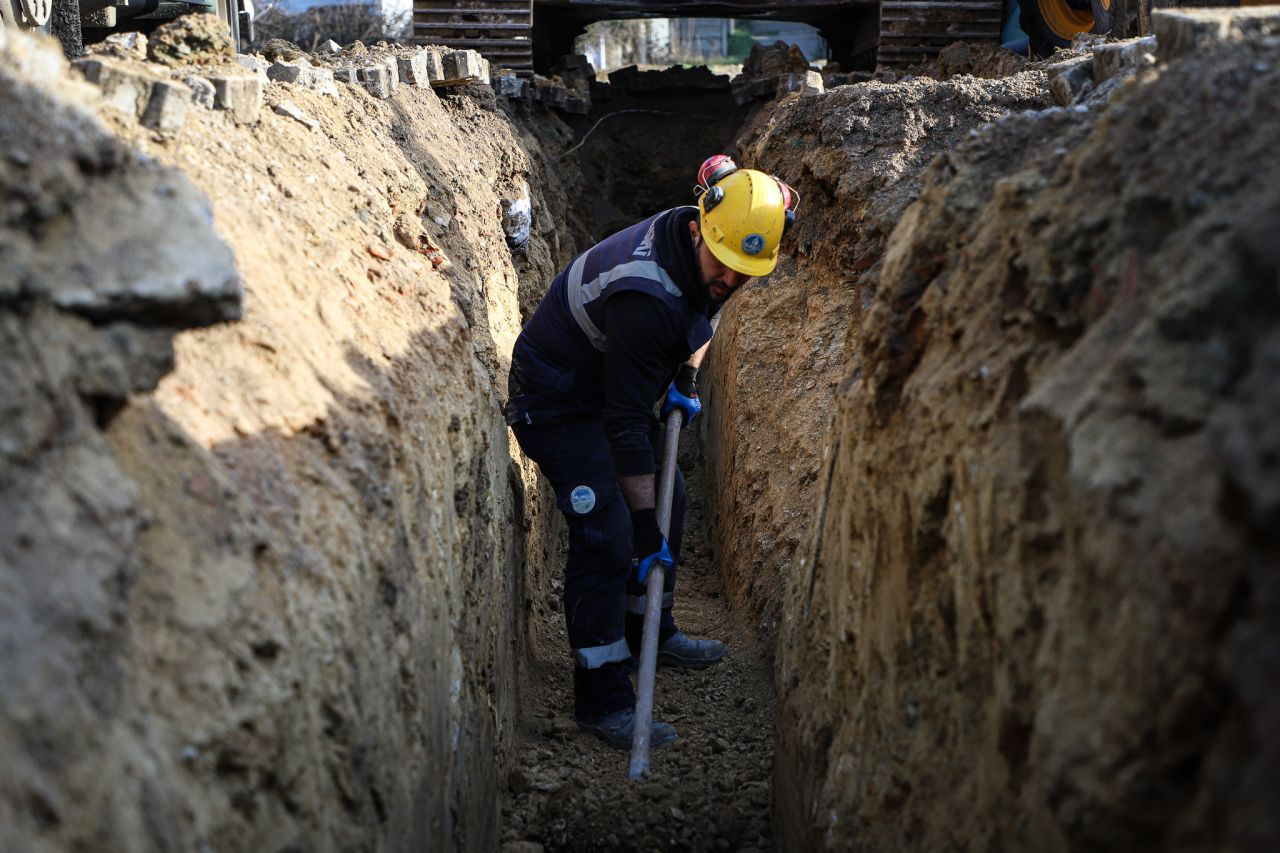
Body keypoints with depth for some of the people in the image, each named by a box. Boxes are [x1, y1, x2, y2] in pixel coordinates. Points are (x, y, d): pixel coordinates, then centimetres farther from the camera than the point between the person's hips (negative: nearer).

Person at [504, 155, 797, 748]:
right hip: (558, 402, -9)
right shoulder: (646, 295, -36)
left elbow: (701, 319, 17)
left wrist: (685, 377, 4)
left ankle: (650, 633, 33)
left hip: (616, 387, 9)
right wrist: (647, 528, -30)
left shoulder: (704, 258, -10)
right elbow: (626, 422, -33)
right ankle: (602, 701, -13)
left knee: (668, 501, 15)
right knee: (607, 532, -18)